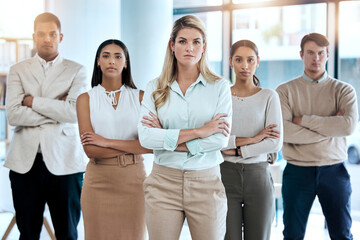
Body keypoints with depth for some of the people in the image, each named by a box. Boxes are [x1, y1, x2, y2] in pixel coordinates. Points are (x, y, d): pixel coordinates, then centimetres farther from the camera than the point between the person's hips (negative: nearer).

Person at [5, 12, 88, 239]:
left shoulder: (76, 71, 5)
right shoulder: (18, 70, 9)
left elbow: (75, 112, -11)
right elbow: (13, 114, -5)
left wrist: (32, 101, -6)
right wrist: (56, 110, -8)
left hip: (64, 162, -1)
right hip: (26, 163, 1)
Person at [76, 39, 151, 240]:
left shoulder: (140, 97, 4)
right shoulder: (86, 99, 2)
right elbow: (91, 150, -9)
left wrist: (107, 142, -11)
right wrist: (132, 146, -9)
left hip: (133, 180, 1)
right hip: (99, 180, 0)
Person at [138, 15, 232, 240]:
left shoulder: (219, 87, 2)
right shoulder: (155, 88, 5)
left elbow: (220, 139, -10)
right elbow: (145, 137, -9)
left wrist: (167, 139, -9)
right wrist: (199, 131, -13)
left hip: (206, 182, 0)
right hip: (164, 182, 1)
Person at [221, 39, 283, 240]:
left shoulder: (269, 97, 3)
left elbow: (276, 143, -6)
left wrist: (237, 150, -10)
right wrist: (251, 139, -13)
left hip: (258, 176, 0)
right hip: (226, 175, 0)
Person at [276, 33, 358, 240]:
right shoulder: (285, 90, 3)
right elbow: (283, 131, -13)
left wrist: (303, 120, -11)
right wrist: (329, 128, -12)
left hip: (334, 170, 1)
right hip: (297, 171, 0)